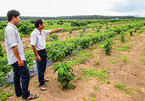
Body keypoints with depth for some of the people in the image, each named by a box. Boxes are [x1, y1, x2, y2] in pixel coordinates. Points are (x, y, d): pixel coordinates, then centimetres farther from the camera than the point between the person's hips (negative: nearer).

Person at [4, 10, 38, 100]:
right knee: (25, 75, -3)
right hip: (17, 59, -10)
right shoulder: (10, 29, -19)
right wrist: (20, 59, -21)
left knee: (17, 75, 18)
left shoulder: (12, 28, 13)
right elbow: (13, 46, -24)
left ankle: (19, 92, 33)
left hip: (15, 59, 10)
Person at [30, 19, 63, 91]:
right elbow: (33, 45, -21)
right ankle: (41, 84, 14)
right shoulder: (34, 34, -20)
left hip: (44, 51, 8)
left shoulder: (43, 32, 4)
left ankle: (42, 78, 42)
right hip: (39, 52, -8)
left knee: (44, 67, 20)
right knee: (40, 68, 0)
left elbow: (50, 31, 22)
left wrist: (58, 29, 31)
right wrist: (37, 55, -21)